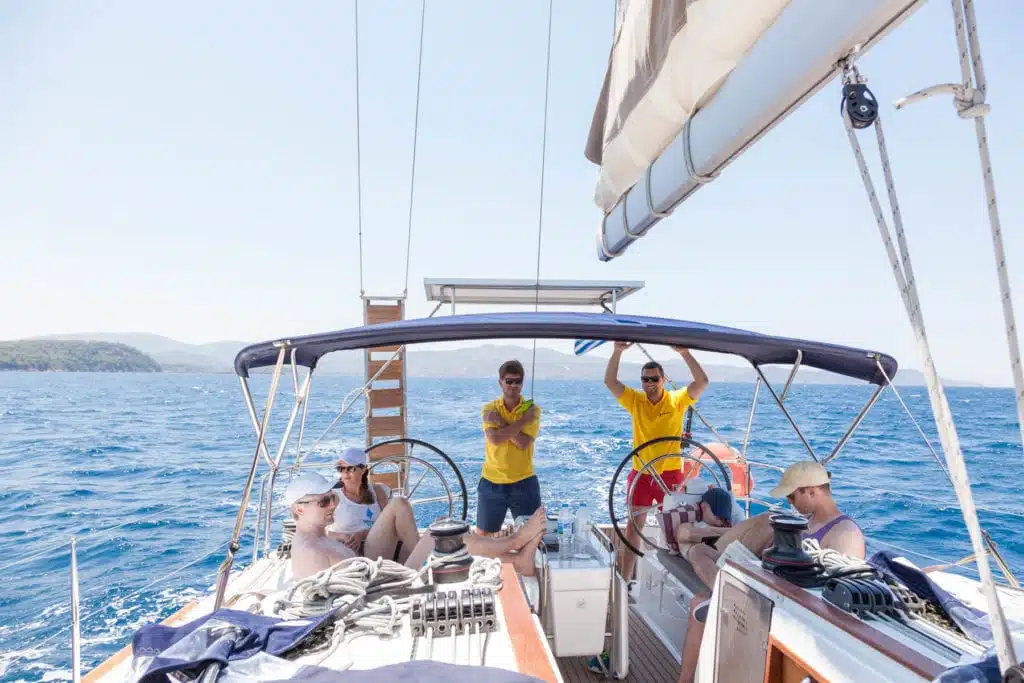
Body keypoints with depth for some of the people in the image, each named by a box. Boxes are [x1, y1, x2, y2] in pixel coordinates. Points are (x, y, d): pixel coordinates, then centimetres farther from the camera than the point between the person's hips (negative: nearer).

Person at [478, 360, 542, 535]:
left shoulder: (532, 409, -4)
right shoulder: (489, 408, -2)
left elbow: (523, 443, -17)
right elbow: (495, 439, -19)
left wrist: (501, 423, -19)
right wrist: (523, 420, -17)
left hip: (524, 482, -1)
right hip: (492, 483, 1)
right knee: (484, 535, 17)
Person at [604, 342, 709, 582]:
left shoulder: (677, 400, -6)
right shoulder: (635, 400, -3)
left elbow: (702, 382, -18)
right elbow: (610, 381, -14)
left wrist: (684, 352, -29)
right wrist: (617, 351, -26)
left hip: (670, 474, -1)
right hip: (641, 473, 1)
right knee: (633, 527, 7)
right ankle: (624, 580, 16)